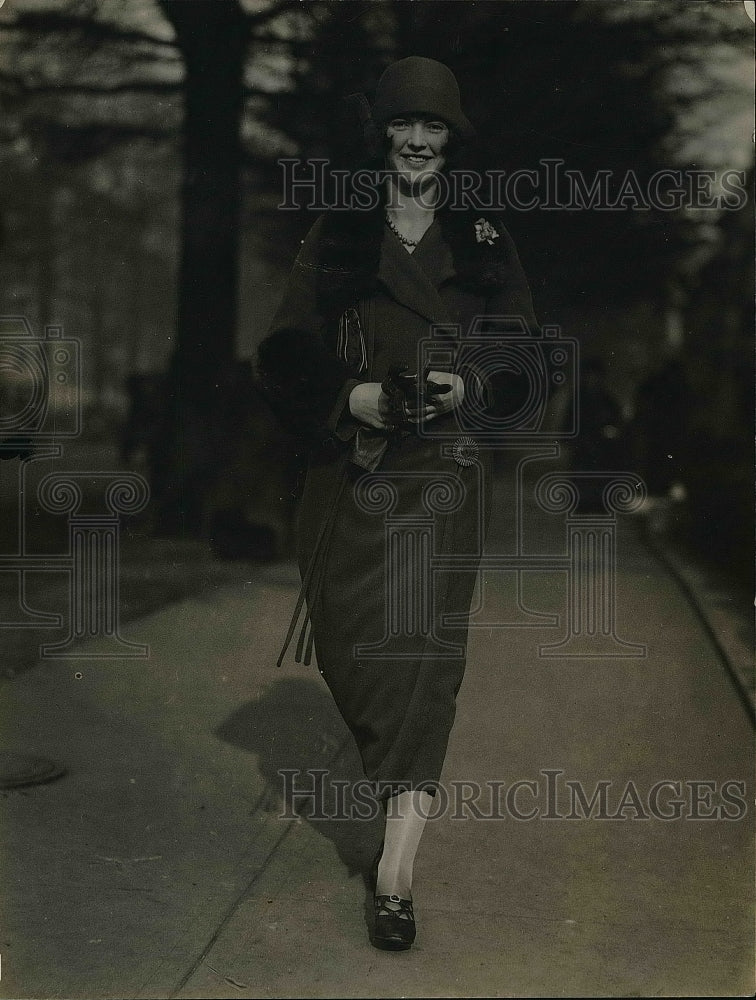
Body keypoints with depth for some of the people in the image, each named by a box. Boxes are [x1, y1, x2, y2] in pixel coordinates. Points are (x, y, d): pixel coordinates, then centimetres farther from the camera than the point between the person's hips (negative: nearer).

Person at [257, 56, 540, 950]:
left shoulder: (483, 242, 10)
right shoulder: (335, 240, 9)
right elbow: (283, 357, 6)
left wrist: (468, 387, -11)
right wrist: (353, 397, -11)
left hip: (442, 472, -1)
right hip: (348, 473, 2)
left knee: (421, 650, -11)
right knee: (348, 648, 3)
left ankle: (396, 874, -12)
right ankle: (400, 800, 29)